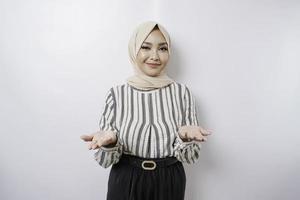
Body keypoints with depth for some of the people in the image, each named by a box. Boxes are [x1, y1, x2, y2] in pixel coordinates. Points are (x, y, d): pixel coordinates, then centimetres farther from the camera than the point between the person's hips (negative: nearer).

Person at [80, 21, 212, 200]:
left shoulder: (182, 92, -8)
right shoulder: (117, 93, -9)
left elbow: (189, 157, -6)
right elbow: (106, 160, -6)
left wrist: (185, 136, -26)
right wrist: (109, 141, -27)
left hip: (169, 184, 1)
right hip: (125, 184, 0)